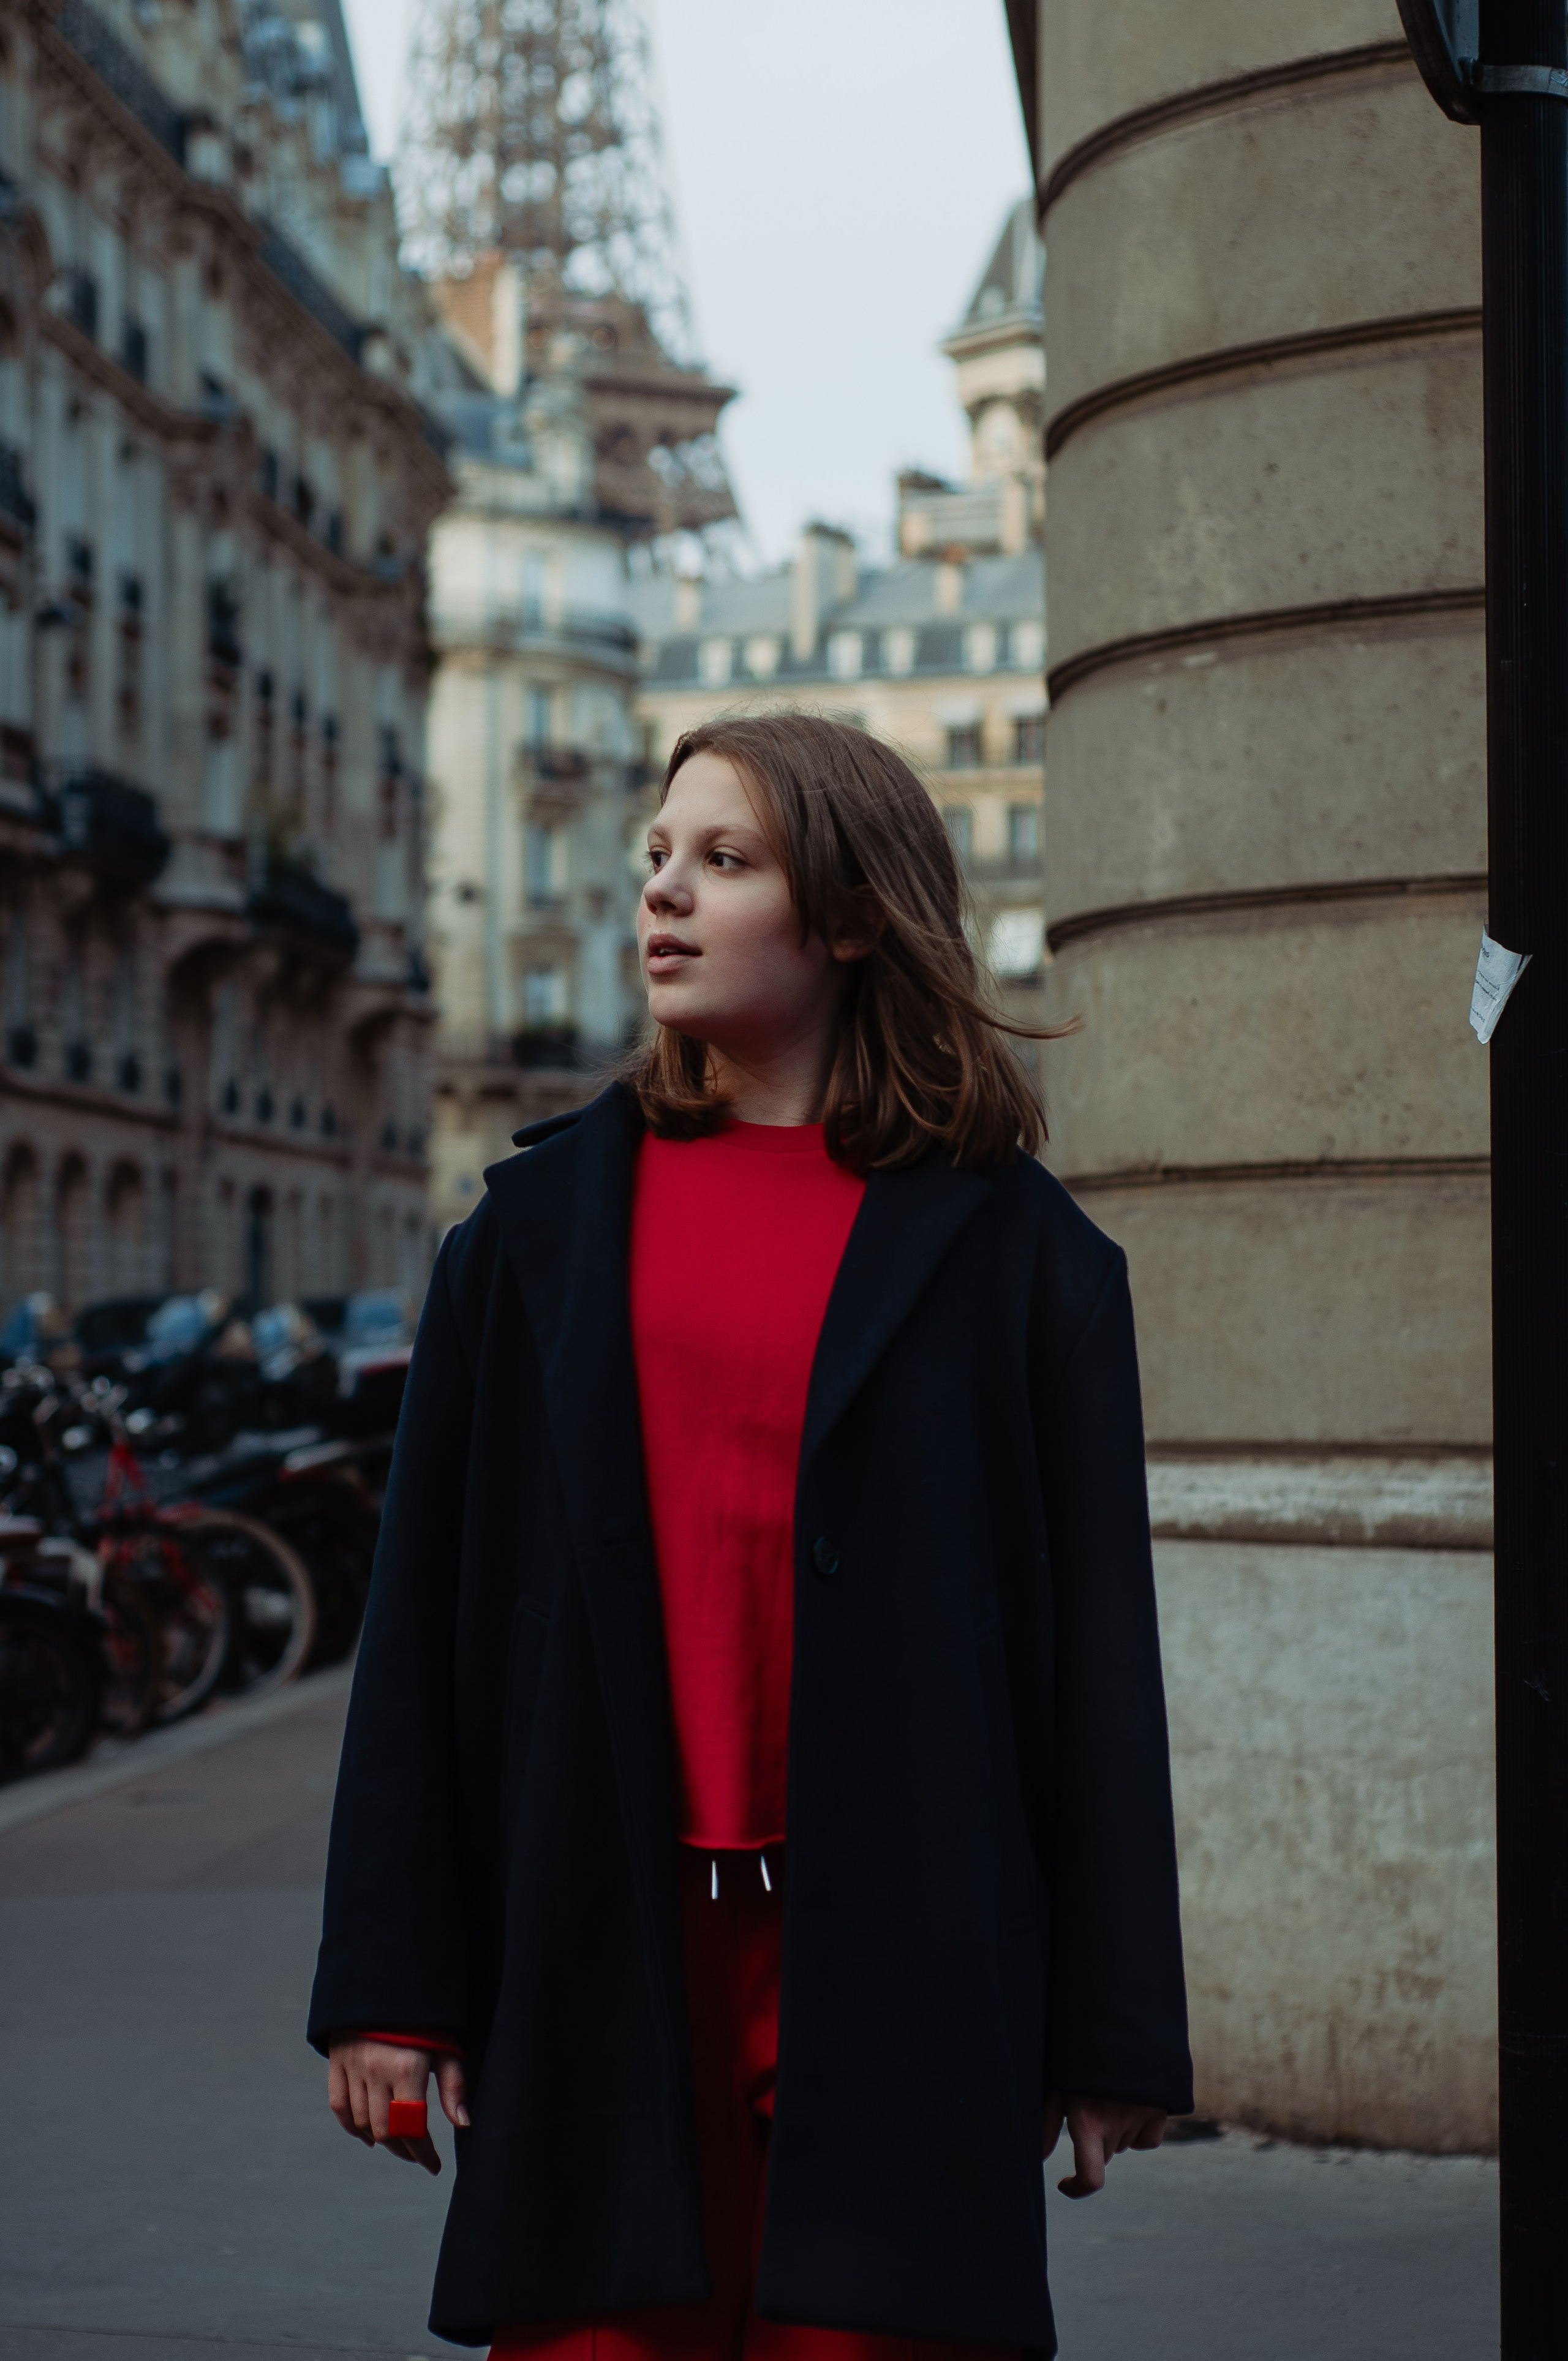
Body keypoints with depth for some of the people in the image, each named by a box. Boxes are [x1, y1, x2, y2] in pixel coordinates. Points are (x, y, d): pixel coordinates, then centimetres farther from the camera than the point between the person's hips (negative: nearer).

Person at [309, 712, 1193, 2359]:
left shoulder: (1008, 1249, 4)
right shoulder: (540, 1223, 10)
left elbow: (1096, 1642, 3)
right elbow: (426, 1607, 9)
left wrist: (1109, 2034, 0)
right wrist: (389, 1978, 3)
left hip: (887, 1958, -2)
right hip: (600, 1952, 2)